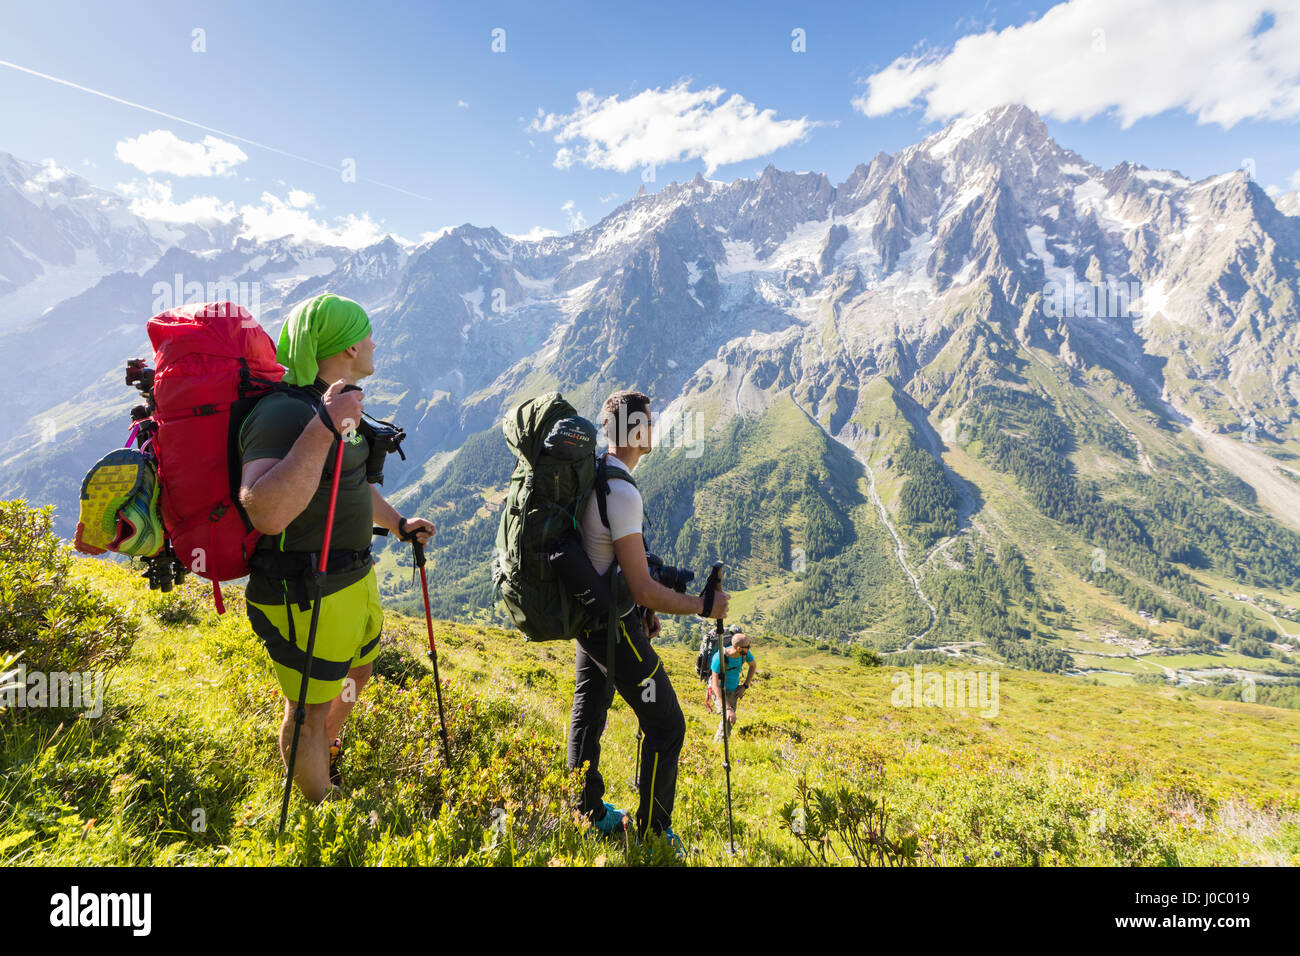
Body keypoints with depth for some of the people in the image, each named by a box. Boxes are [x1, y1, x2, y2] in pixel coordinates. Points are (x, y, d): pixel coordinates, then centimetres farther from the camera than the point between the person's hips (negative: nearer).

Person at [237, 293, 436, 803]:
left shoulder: (330, 404, 10)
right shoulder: (282, 413, -23)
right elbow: (267, 512, -40)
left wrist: (398, 522, 29)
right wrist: (323, 429, -43)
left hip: (353, 578, 10)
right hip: (305, 594, -10)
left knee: (357, 674, 29)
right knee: (308, 712, 10)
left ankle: (328, 758, 56)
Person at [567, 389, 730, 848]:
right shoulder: (621, 491, -27)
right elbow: (642, 588, -27)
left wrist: (642, 609, 20)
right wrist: (703, 606, -15)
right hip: (614, 625, -10)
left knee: (589, 713, 23)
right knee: (666, 725, 3)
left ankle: (588, 813, 41)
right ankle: (652, 834, 16)